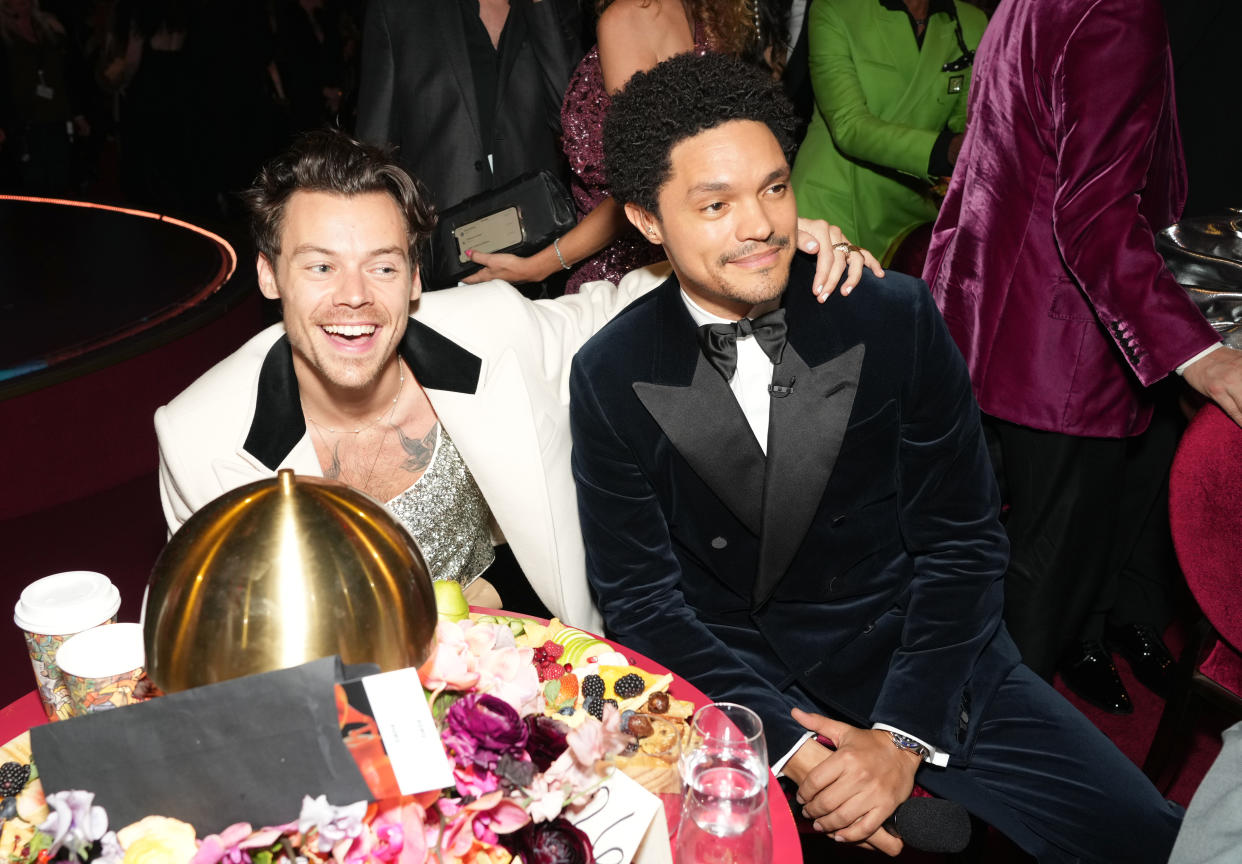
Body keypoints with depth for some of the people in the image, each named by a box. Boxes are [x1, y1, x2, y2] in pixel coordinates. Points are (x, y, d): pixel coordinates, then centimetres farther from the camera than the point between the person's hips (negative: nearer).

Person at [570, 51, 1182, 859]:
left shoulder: (895, 315, -8)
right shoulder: (610, 377, -7)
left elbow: (964, 539, -4)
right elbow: (638, 594, -5)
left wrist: (903, 737, -14)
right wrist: (787, 744, -15)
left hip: (922, 651, 1)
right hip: (737, 681, 0)